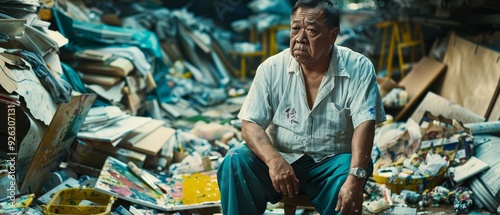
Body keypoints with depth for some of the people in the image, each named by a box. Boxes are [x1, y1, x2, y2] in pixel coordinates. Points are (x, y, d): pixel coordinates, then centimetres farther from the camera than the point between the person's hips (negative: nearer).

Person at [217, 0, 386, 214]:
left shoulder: (358, 68, -9)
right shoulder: (272, 68, -5)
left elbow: (364, 124, -19)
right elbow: (250, 124, -9)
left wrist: (355, 178, -35)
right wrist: (274, 160, -29)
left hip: (330, 164, -1)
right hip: (282, 159, 2)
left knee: (348, 170, -34)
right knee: (235, 161, -24)